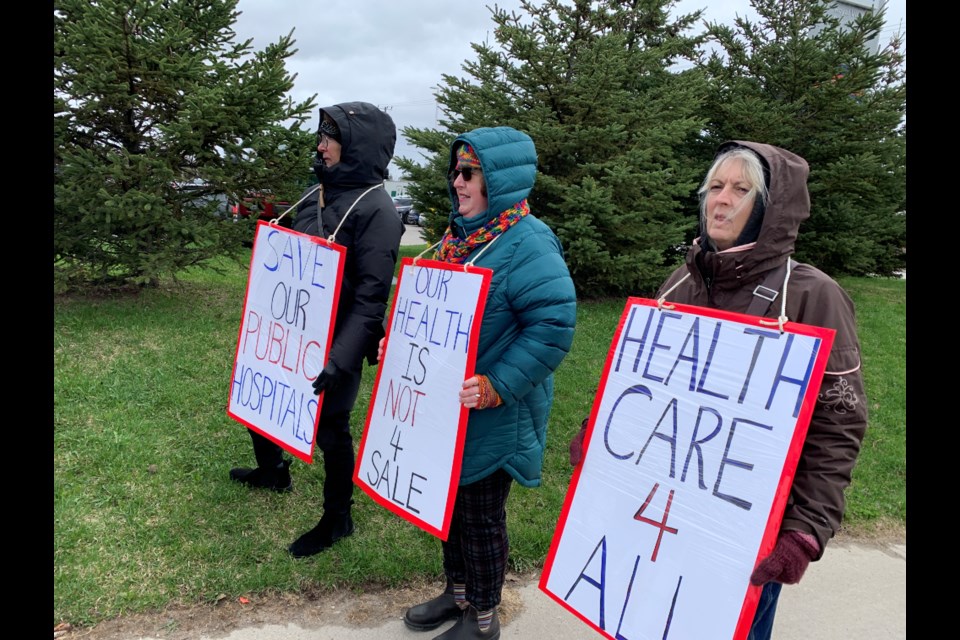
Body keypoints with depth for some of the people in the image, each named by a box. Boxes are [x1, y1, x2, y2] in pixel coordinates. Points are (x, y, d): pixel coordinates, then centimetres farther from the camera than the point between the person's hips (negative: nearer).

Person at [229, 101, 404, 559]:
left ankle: (337, 519, 29)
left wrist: (340, 357, -32)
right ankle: (273, 472, 50)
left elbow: (371, 297, -25)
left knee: (330, 431, 6)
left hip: (334, 344, -8)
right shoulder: (318, 194, 7)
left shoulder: (376, 211, -19)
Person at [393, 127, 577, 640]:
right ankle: (457, 592, 43)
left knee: (480, 515, 8)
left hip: (491, 419, -8)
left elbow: (553, 326, -27)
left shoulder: (528, 245, -20)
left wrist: (498, 387, -30)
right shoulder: (461, 235, 8)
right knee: (450, 502, 21)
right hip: (445, 407, 8)